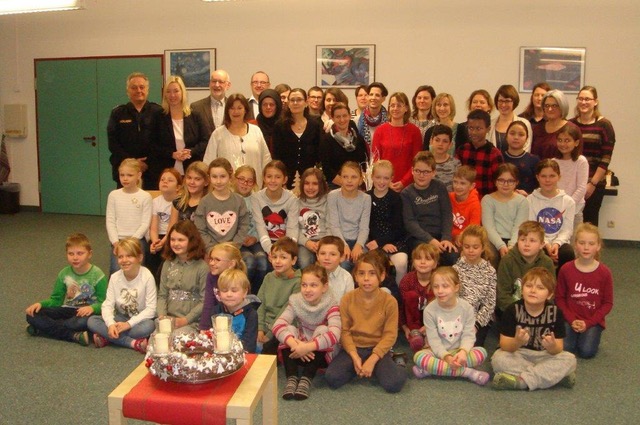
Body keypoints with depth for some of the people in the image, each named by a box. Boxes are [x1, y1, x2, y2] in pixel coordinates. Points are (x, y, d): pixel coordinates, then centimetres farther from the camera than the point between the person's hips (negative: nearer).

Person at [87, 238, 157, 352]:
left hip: (139, 320, -4)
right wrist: (111, 324, -28)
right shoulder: (115, 277, -5)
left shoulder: (147, 277, -16)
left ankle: (106, 338, -23)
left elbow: (151, 309, -17)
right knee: (91, 321, -19)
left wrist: (129, 324, -23)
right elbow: (108, 304, -9)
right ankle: (133, 342, -26)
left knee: (149, 326, -36)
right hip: (120, 318, 4)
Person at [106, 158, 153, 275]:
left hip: (137, 240, -2)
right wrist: (116, 242, -6)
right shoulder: (114, 195, 6)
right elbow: (110, 221, 4)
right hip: (118, 240, 2)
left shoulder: (145, 197, -2)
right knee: (116, 270, -13)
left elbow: (145, 223, -4)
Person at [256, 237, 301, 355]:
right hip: (265, 326, 5)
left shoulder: (297, 282, -9)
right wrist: (260, 329, -5)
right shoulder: (269, 277, 10)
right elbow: (260, 304, 7)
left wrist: (270, 334, -14)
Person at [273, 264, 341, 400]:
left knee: (322, 330, -28)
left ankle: (306, 379, -32)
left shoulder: (331, 304, -16)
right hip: (299, 355, 2)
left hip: (322, 354, -2)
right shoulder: (296, 301, -9)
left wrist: (308, 347, -43)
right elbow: (278, 325, -23)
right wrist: (294, 344, -40)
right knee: (290, 329, -22)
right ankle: (292, 378, -30)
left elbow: (335, 334, -33)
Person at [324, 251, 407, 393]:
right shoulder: (347, 299, -5)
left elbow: (390, 334, -9)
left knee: (394, 384, -26)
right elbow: (344, 330, -4)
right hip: (354, 348, 2)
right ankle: (357, 366, 5)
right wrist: (355, 356, -17)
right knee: (332, 378, -22)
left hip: (378, 349, -2)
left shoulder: (389, 301, -9)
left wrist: (372, 360, -18)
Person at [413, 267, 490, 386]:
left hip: (459, 351, 1)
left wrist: (463, 351, -30)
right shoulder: (430, 310, -10)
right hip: (439, 352, -1)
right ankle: (467, 372, -29)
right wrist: (446, 357, -28)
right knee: (418, 356, -31)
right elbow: (433, 340, -13)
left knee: (482, 352, -27)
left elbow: (468, 335, -10)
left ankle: (432, 369, -26)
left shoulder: (466, 308, -7)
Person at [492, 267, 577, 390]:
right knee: (498, 358, -30)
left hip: (544, 356, 1)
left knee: (569, 359, -23)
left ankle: (521, 380, -25)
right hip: (518, 355, -1)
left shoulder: (555, 312, -11)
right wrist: (517, 342, -39)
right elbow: (505, 346, -16)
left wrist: (552, 346, -35)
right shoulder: (513, 310, -14)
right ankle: (555, 375, -22)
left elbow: (558, 349, -10)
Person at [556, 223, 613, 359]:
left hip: (593, 321, 0)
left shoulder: (604, 272, -7)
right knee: (563, 348, -21)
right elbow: (559, 298, 0)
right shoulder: (566, 270, -6)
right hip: (571, 319, 0)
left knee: (587, 351, -21)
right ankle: (574, 333, 12)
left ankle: (592, 334, 12)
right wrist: (572, 320, -11)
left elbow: (607, 303, -2)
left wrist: (588, 322, -12)